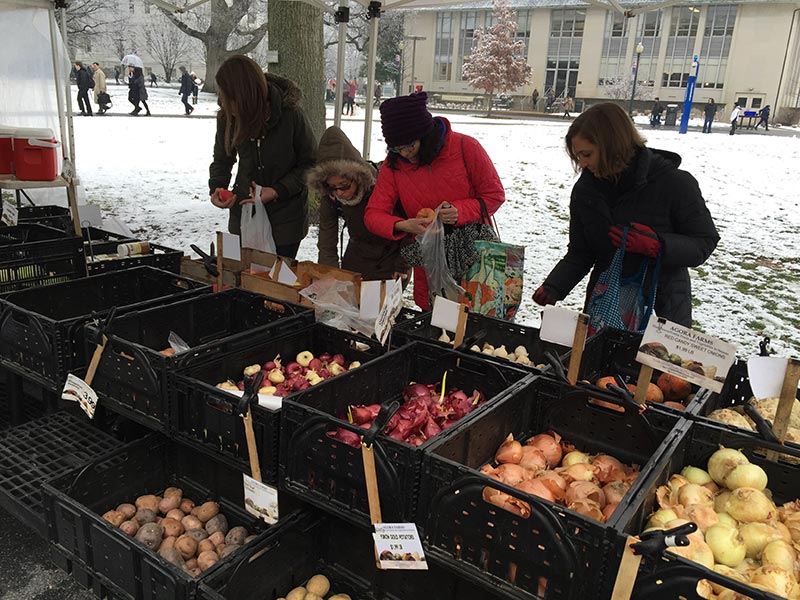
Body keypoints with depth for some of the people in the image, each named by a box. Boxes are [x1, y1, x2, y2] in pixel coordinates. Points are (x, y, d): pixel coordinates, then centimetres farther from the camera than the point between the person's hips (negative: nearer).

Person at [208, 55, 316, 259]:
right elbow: (222, 160, 8)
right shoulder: (227, 116, -8)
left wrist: (277, 190, -20)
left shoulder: (290, 114, -19)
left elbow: (310, 163, -9)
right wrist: (216, 188, -11)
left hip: (286, 218, -3)